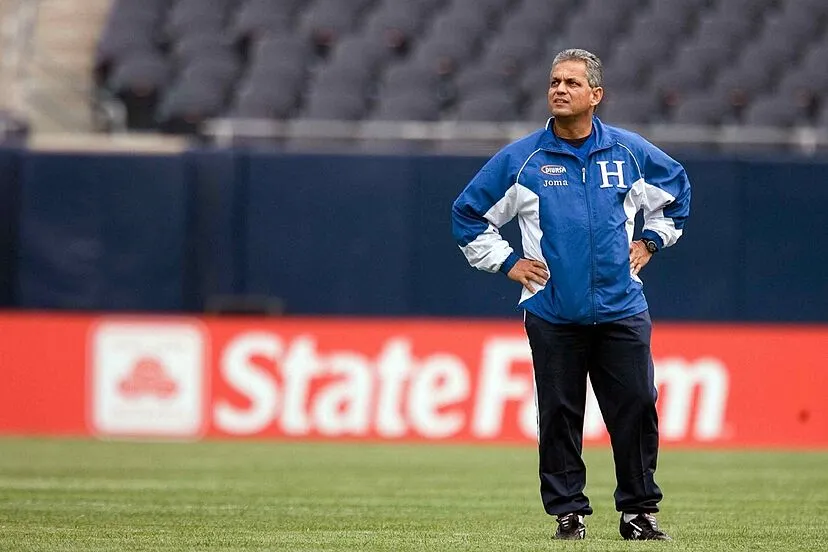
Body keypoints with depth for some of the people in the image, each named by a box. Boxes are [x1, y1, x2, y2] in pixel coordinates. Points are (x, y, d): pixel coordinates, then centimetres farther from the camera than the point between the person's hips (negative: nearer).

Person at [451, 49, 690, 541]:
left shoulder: (629, 151, 6)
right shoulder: (520, 159, 1)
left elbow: (676, 191, 25)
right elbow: (469, 215, 11)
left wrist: (649, 242, 16)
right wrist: (507, 262, 5)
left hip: (622, 311, 1)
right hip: (553, 312, -1)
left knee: (637, 409, -3)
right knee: (560, 416, 1)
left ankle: (639, 511, 8)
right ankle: (568, 512, 9)